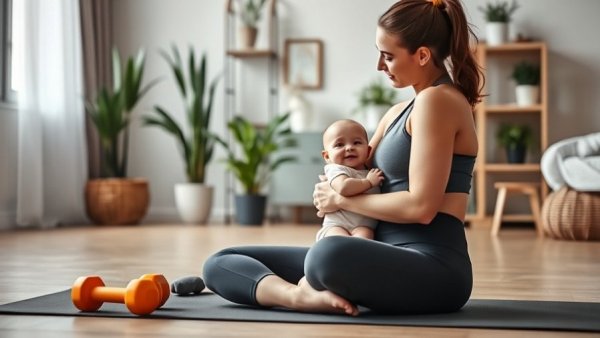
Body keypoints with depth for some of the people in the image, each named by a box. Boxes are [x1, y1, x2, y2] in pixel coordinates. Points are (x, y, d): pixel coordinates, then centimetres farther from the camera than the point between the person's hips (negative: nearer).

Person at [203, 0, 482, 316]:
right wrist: (332, 192, -2)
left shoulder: (437, 100, -9)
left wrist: (343, 200, -5)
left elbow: (421, 206, -17)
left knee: (329, 255, -45)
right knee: (220, 264, 5)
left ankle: (309, 290, -12)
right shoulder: (399, 112, 20)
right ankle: (303, 294, -21)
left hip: (432, 269, -9)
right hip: (388, 258, 10)